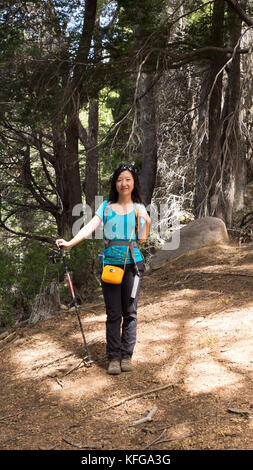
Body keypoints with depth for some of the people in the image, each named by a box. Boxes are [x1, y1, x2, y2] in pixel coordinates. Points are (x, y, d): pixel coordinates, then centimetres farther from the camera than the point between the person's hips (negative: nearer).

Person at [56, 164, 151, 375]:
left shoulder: (139, 208, 7)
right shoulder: (106, 206, 7)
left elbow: (142, 239, 3)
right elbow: (90, 227, -4)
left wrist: (147, 221, -14)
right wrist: (70, 242, -18)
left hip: (132, 264, 0)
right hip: (110, 264, 0)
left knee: (130, 312, 5)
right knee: (113, 313, 2)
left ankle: (127, 355, 15)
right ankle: (113, 358, 10)